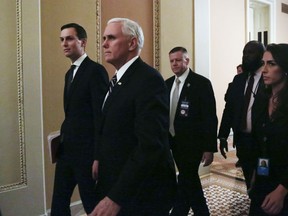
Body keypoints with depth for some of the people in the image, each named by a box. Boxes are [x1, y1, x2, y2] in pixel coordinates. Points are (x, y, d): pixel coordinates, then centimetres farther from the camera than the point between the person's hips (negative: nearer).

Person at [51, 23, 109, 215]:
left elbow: (101, 116, -18)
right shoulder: (70, 73, 15)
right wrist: (63, 141, 12)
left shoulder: (95, 71, -14)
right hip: (67, 150, 8)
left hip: (86, 151, -8)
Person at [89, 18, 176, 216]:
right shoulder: (119, 79, 9)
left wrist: (116, 198, -29)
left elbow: (150, 146, -29)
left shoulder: (149, 80, -22)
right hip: (116, 182, 9)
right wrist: (99, 158, 5)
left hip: (142, 191, -8)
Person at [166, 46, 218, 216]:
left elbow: (210, 118, -13)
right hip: (175, 141, 7)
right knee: (190, 180, 19)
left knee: (185, 182, -3)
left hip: (192, 143, -7)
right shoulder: (168, 83, 8)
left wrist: (209, 148, -16)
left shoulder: (201, 83, -12)